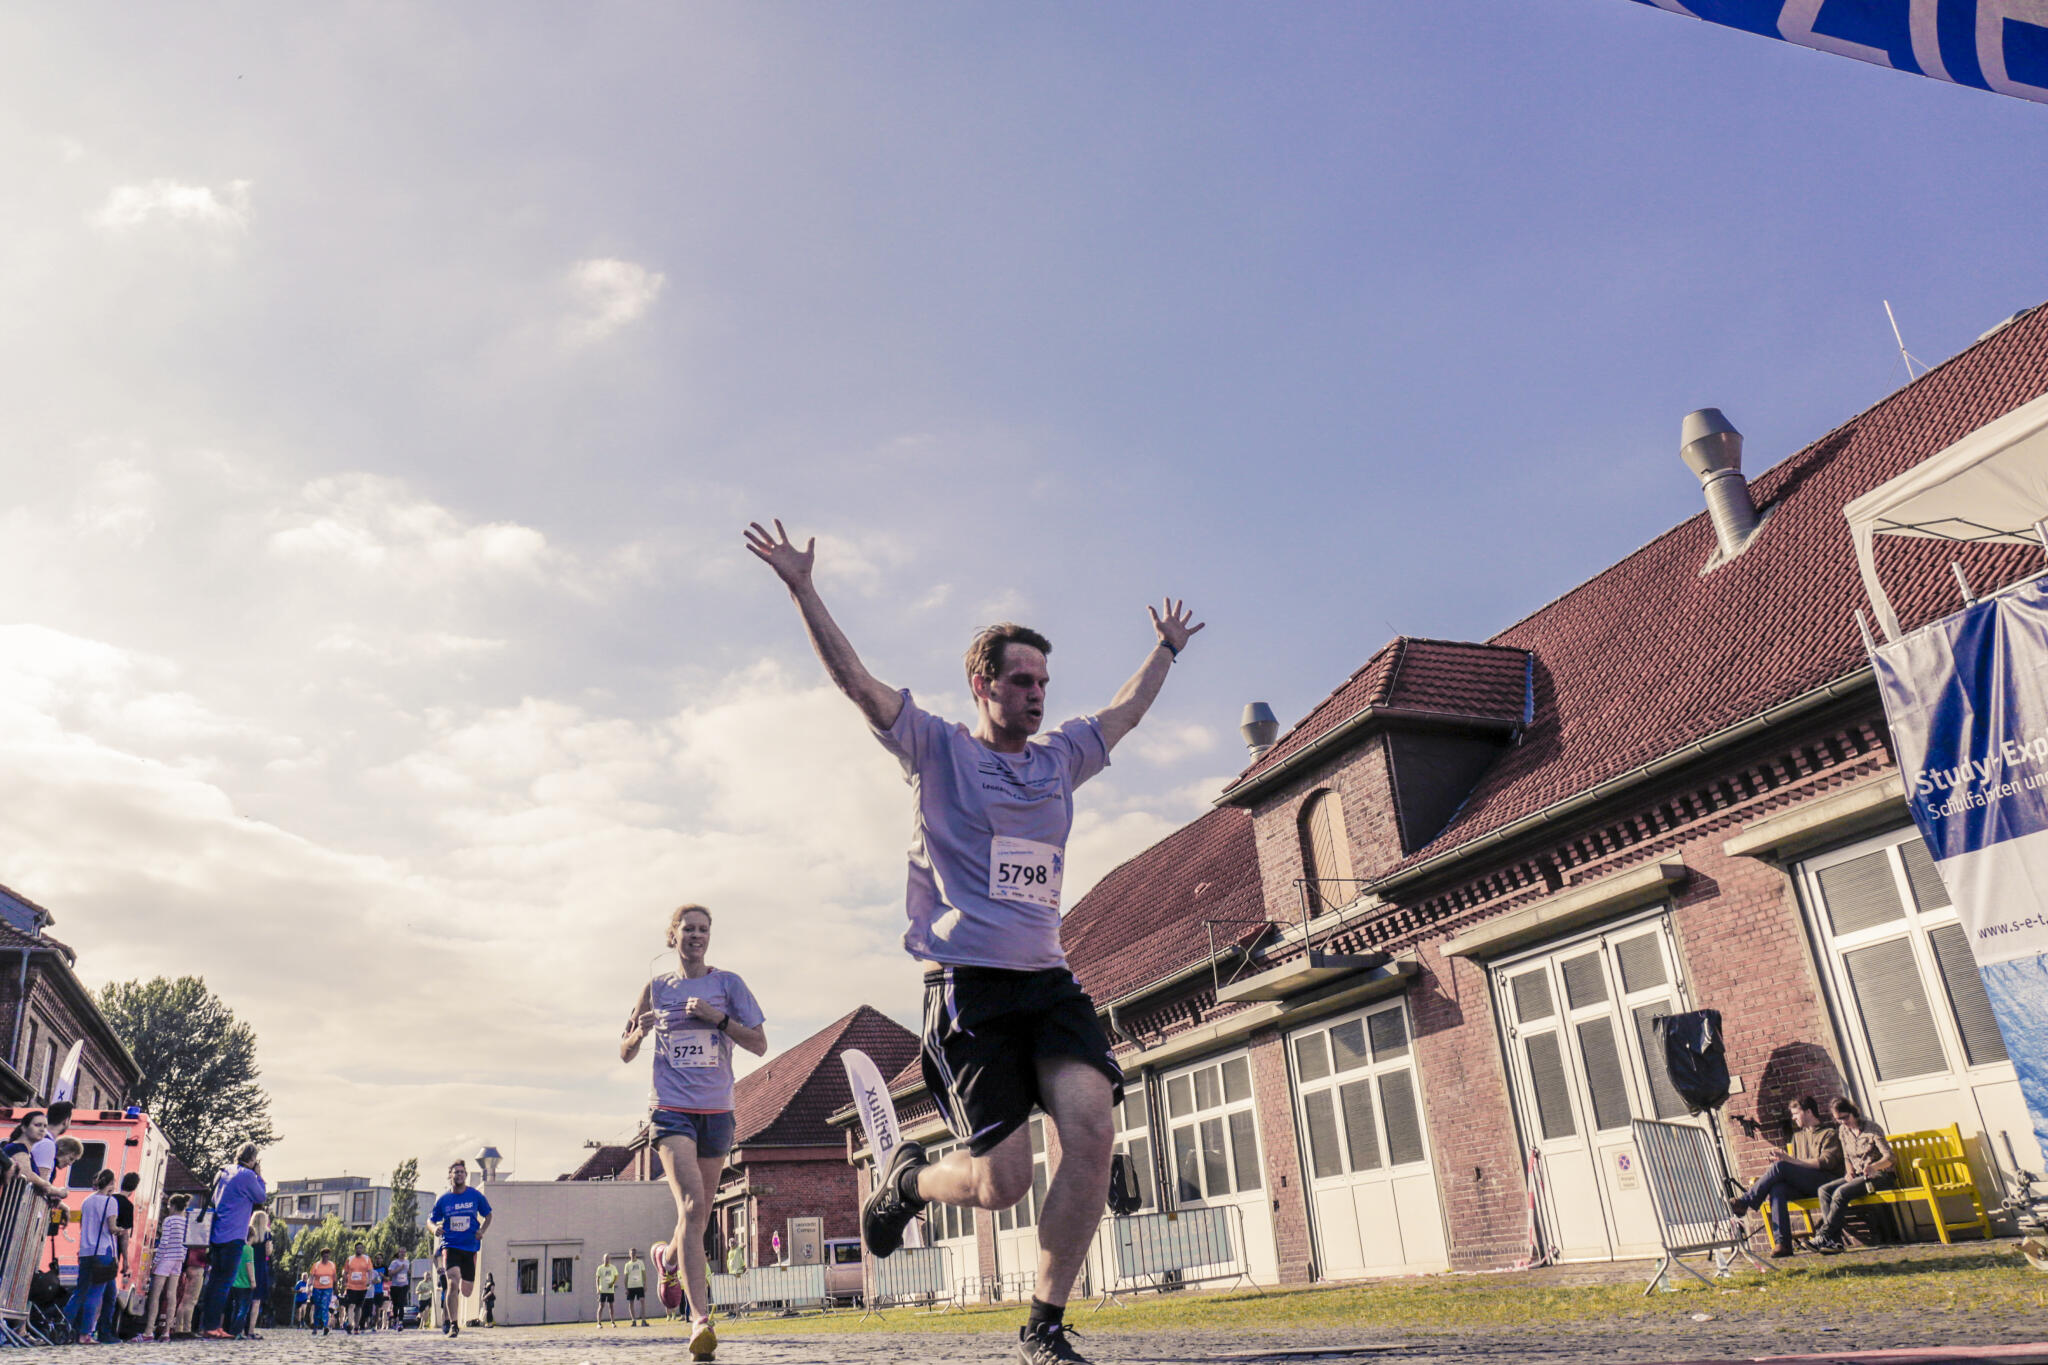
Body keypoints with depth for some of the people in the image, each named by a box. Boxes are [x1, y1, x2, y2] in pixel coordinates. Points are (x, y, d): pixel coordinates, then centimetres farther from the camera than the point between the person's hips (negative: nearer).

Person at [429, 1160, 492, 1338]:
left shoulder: (476, 1196, 1)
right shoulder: (443, 1199, 1)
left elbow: (488, 1216, 11)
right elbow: (430, 1219, 10)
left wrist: (481, 1230, -7)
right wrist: (434, 1228, -12)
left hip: (470, 1247, 1)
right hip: (450, 1245, -1)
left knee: (465, 1291, 7)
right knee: (453, 1282, -22)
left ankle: (447, 1314, 41)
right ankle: (453, 1324, -12)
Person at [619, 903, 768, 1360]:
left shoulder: (727, 983, 5)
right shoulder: (656, 988, 7)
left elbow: (760, 1044, 0)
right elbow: (625, 1054, 14)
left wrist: (718, 1017, -13)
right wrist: (640, 1031, -8)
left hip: (717, 1111, 2)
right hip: (672, 1110, -2)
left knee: (699, 1213, 11)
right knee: (691, 1205, -20)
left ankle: (667, 1258, 45)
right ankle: (700, 1318, -21)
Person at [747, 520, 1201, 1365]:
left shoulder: (1058, 759, 17)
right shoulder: (937, 750, 2)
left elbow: (1125, 713, 33)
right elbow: (853, 679, -4)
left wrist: (1167, 648, 42)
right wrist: (802, 590, -10)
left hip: (1048, 980, 5)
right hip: (968, 985, -5)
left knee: (1092, 1126, -17)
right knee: (1002, 1182, -8)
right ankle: (908, 1178, 28)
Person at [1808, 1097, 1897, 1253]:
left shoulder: (1871, 1129, -10)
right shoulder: (1844, 1131, 10)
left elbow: (1889, 1157, -18)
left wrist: (1873, 1167, -38)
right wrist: (1849, 1171, -2)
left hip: (1880, 1176, -7)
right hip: (1858, 1175, 7)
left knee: (1841, 1192, -31)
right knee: (1824, 1190, -18)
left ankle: (1823, 1237, -28)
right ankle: (1835, 1241, -28)